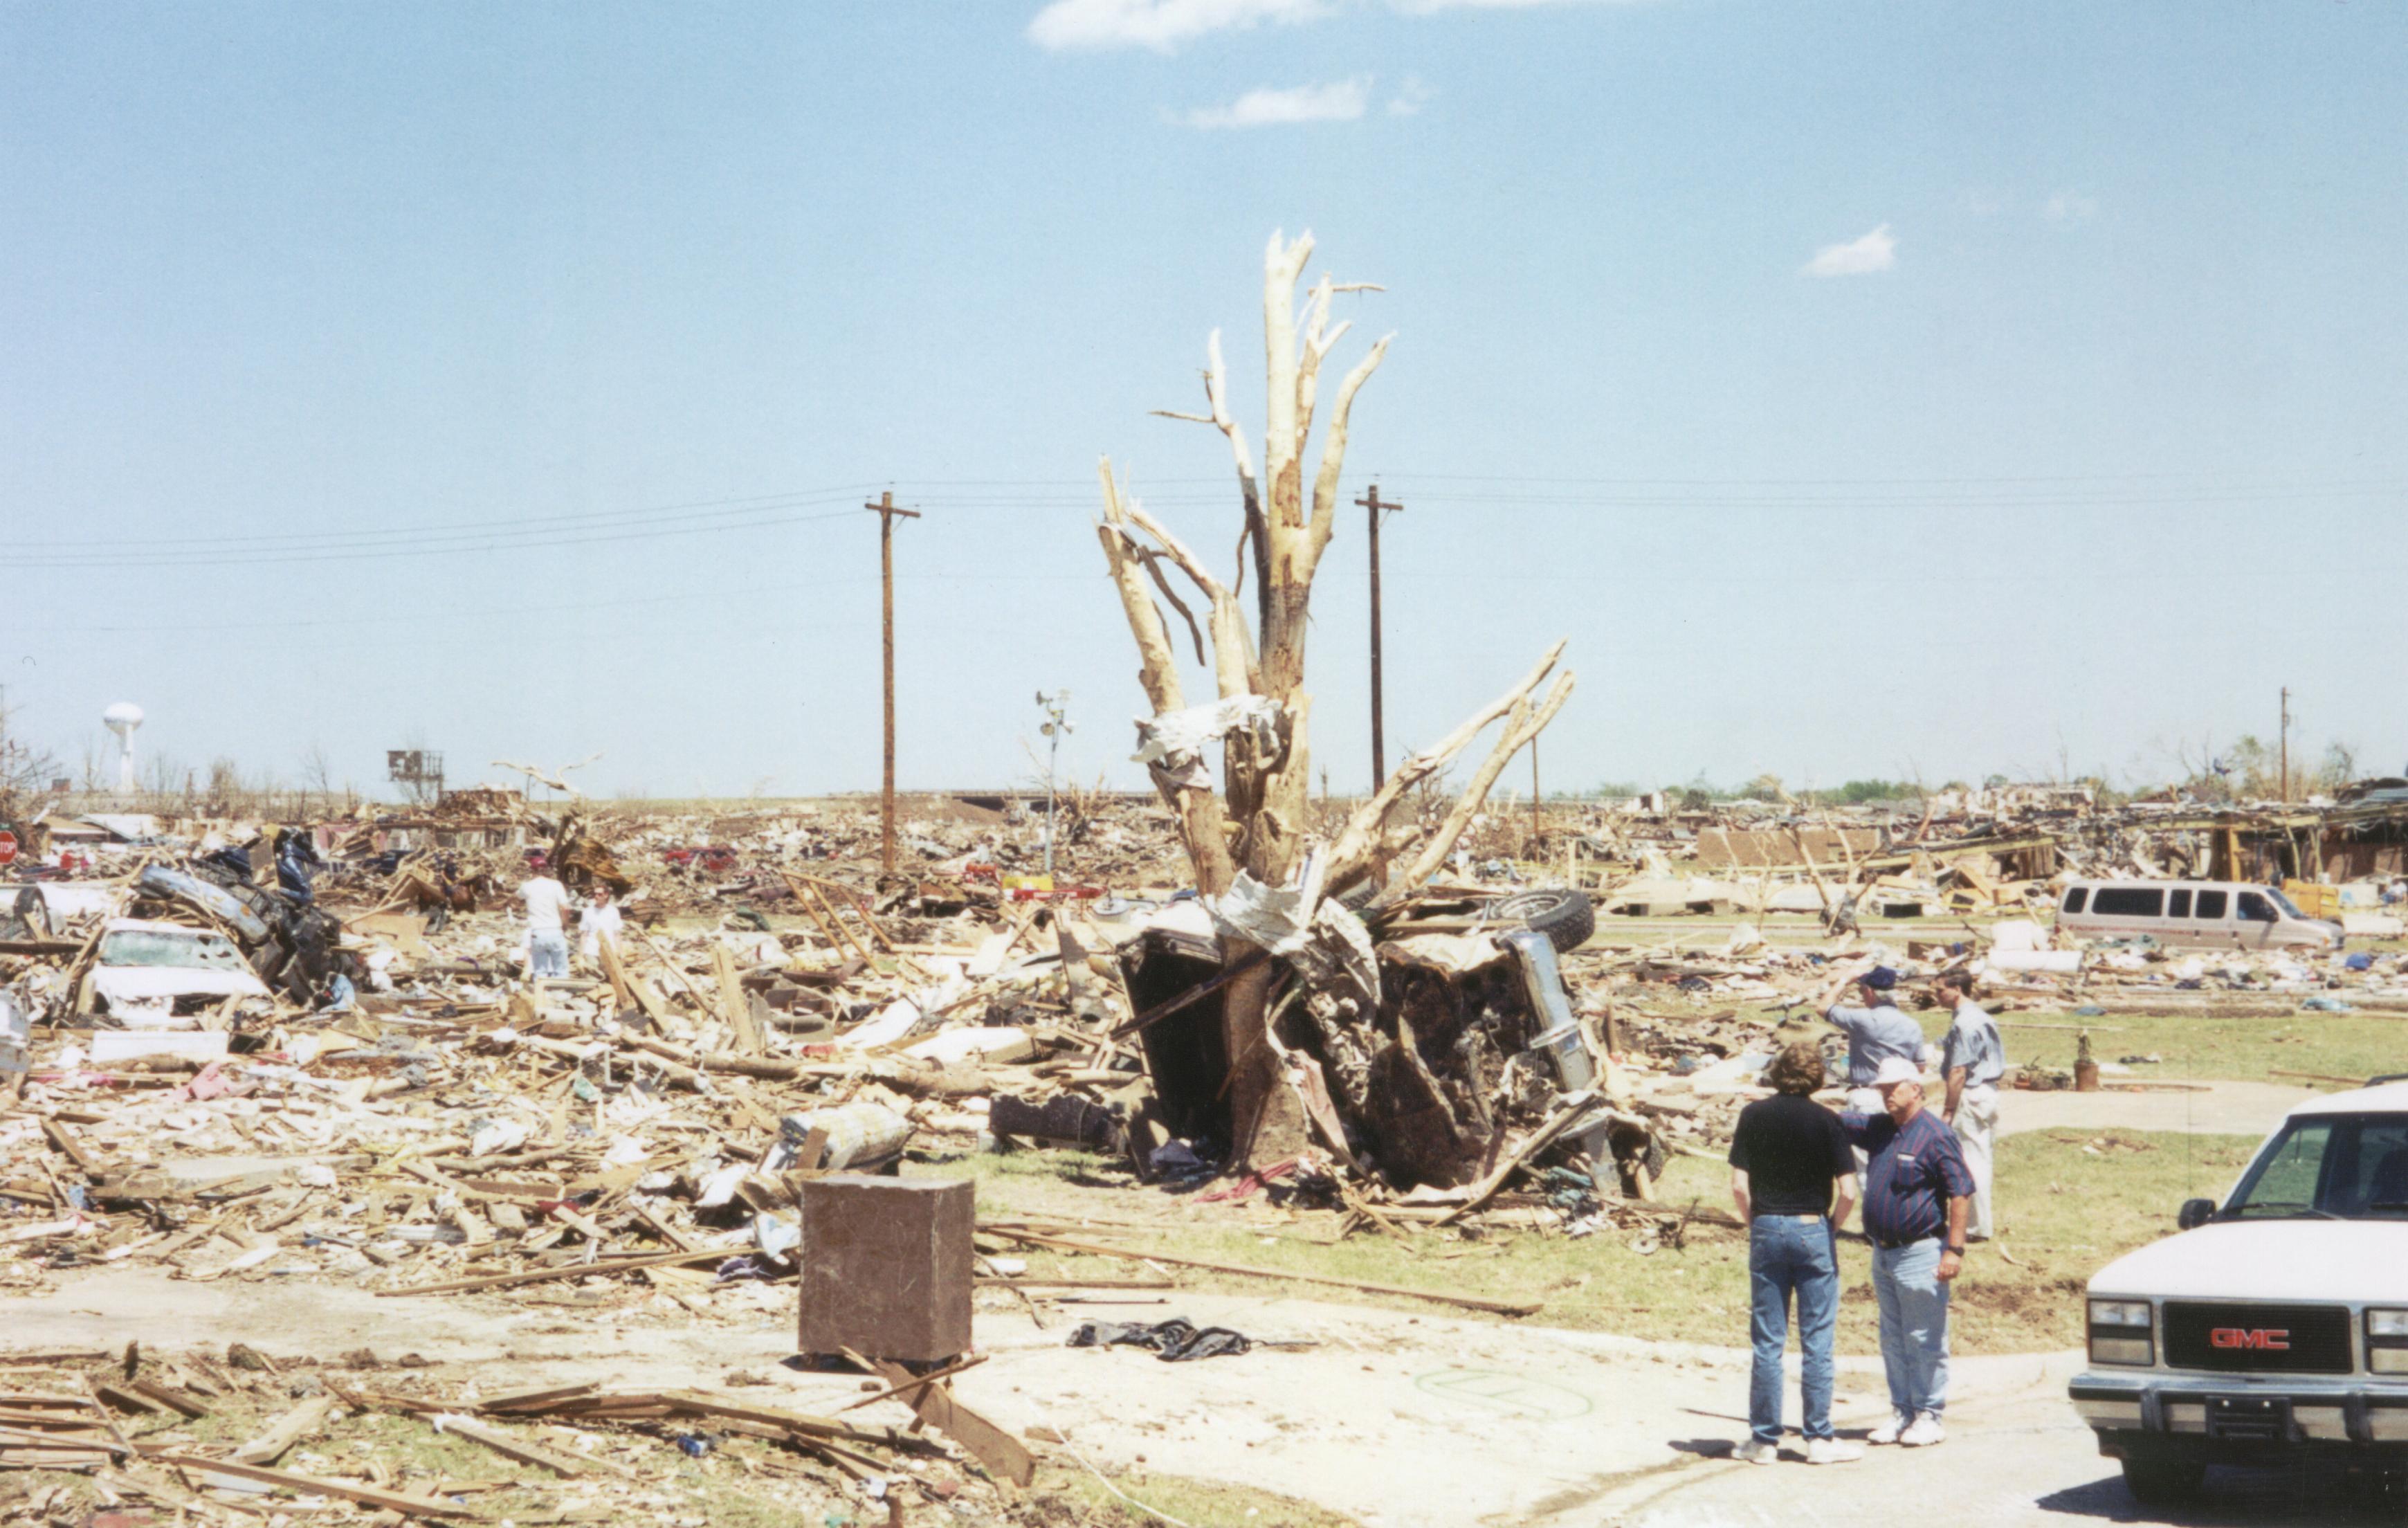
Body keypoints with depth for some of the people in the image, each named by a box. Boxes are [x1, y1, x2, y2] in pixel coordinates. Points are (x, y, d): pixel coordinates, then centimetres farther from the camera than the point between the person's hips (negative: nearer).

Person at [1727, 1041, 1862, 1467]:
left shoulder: (1754, 1115, -2)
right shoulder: (1825, 1121, -7)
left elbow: (1739, 1185, -5)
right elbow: (1848, 1192, -11)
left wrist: (1754, 1223, 10)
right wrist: (1831, 1225, 6)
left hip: (1766, 1229, 2)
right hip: (1812, 1231, -2)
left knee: (1767, 1342, 6)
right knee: (1816, 1342, 5)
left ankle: (1764, 1439, 10)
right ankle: (1819, 1438, 7)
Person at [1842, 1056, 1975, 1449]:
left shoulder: (1935, 1136, -11)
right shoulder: (1879, 1129, 11)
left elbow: (1961, 1194, -13)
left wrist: (1955, 1249, -18)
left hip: (1919, 1253, -8)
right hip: (1884, 1252, 8)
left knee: (1925, 1342, -1)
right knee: (1893, 1340, 13)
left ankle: (1929, 1416, 7)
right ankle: (1902, 1412, 21)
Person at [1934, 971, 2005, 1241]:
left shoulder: (1963, 1024, -18)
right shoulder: (1984, 1019, 12)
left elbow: (1959, 1072, -21)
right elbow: (1998, 1060, 17)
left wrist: (1948, 1110, -18)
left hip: (1971, 1096, -10)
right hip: (1989, 1092, 10)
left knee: (1971, 1161, -3)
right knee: (1981, 1159, 15)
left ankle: (1978, 1228, 1)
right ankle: (1980, 1223, 22)